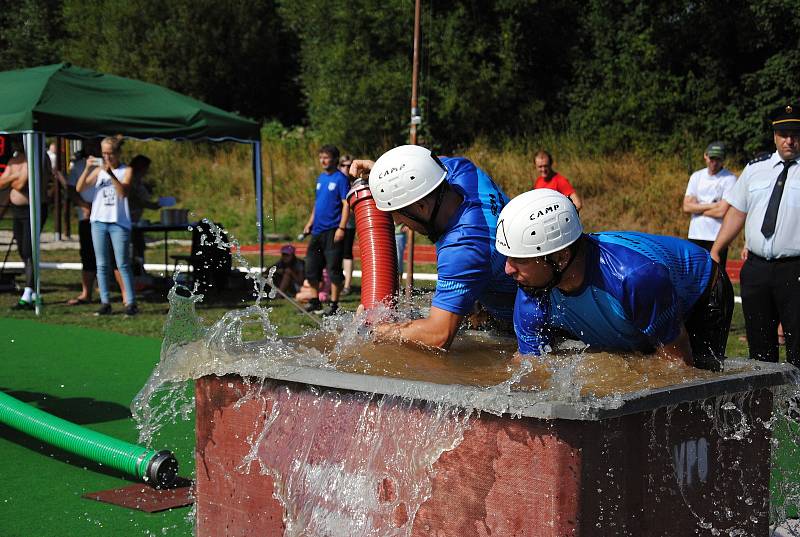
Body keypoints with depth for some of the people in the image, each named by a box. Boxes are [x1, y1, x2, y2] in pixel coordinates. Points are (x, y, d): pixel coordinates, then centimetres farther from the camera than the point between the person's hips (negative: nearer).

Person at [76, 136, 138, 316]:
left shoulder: (126, 170, 1)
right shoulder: (98, 170, 9)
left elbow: (123, 192, -15)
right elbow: (79, 188, 1)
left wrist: (111, 174, -25)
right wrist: (87, 169, -11)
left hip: (119, 222, -3)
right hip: (99, 221, 3)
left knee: (123, 264, -4)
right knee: (102, 265, 4)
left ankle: (131, 302, -1)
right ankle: (105, 303, 8)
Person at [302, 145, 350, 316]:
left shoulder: (341, 178, -8)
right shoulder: (320, 178, 14)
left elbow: (346, 204, -12)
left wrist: (341, 228, -18)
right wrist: (310, 223, 17)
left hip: (333, 231, -8)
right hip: (317, 231, 8)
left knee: (333, 269, -2)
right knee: (311, 267, 11)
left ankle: (333, 304, 6)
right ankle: (314, 301, 22)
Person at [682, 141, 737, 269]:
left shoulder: (729, 179, -5)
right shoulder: (696, 176, 10)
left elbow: (721, 211, -15)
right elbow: (686, 207, 0)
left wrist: (697, 208, -3)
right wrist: (712, 206, -9)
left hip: (717, 238, -5)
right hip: (695, 236, 5)